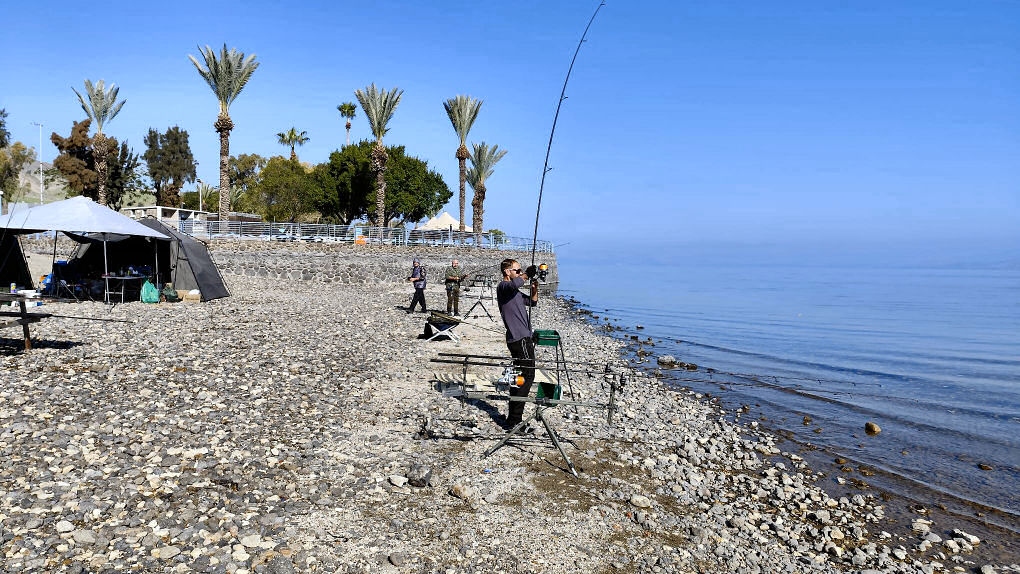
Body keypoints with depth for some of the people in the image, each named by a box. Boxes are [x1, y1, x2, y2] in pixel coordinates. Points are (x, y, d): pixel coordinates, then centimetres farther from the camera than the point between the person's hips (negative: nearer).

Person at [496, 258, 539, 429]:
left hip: (521, 338, 10)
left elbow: (532, 302, 29)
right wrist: (524, 276, -13)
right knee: (528, 377, -10)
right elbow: (515, 283, -33)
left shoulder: (515, 292, 20)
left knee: (519, 376, 13)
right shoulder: (503, 286, -10)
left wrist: (534, 288, 11)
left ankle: (513, 418, 19)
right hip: (520, 339, -10)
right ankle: (514, 420, -8)